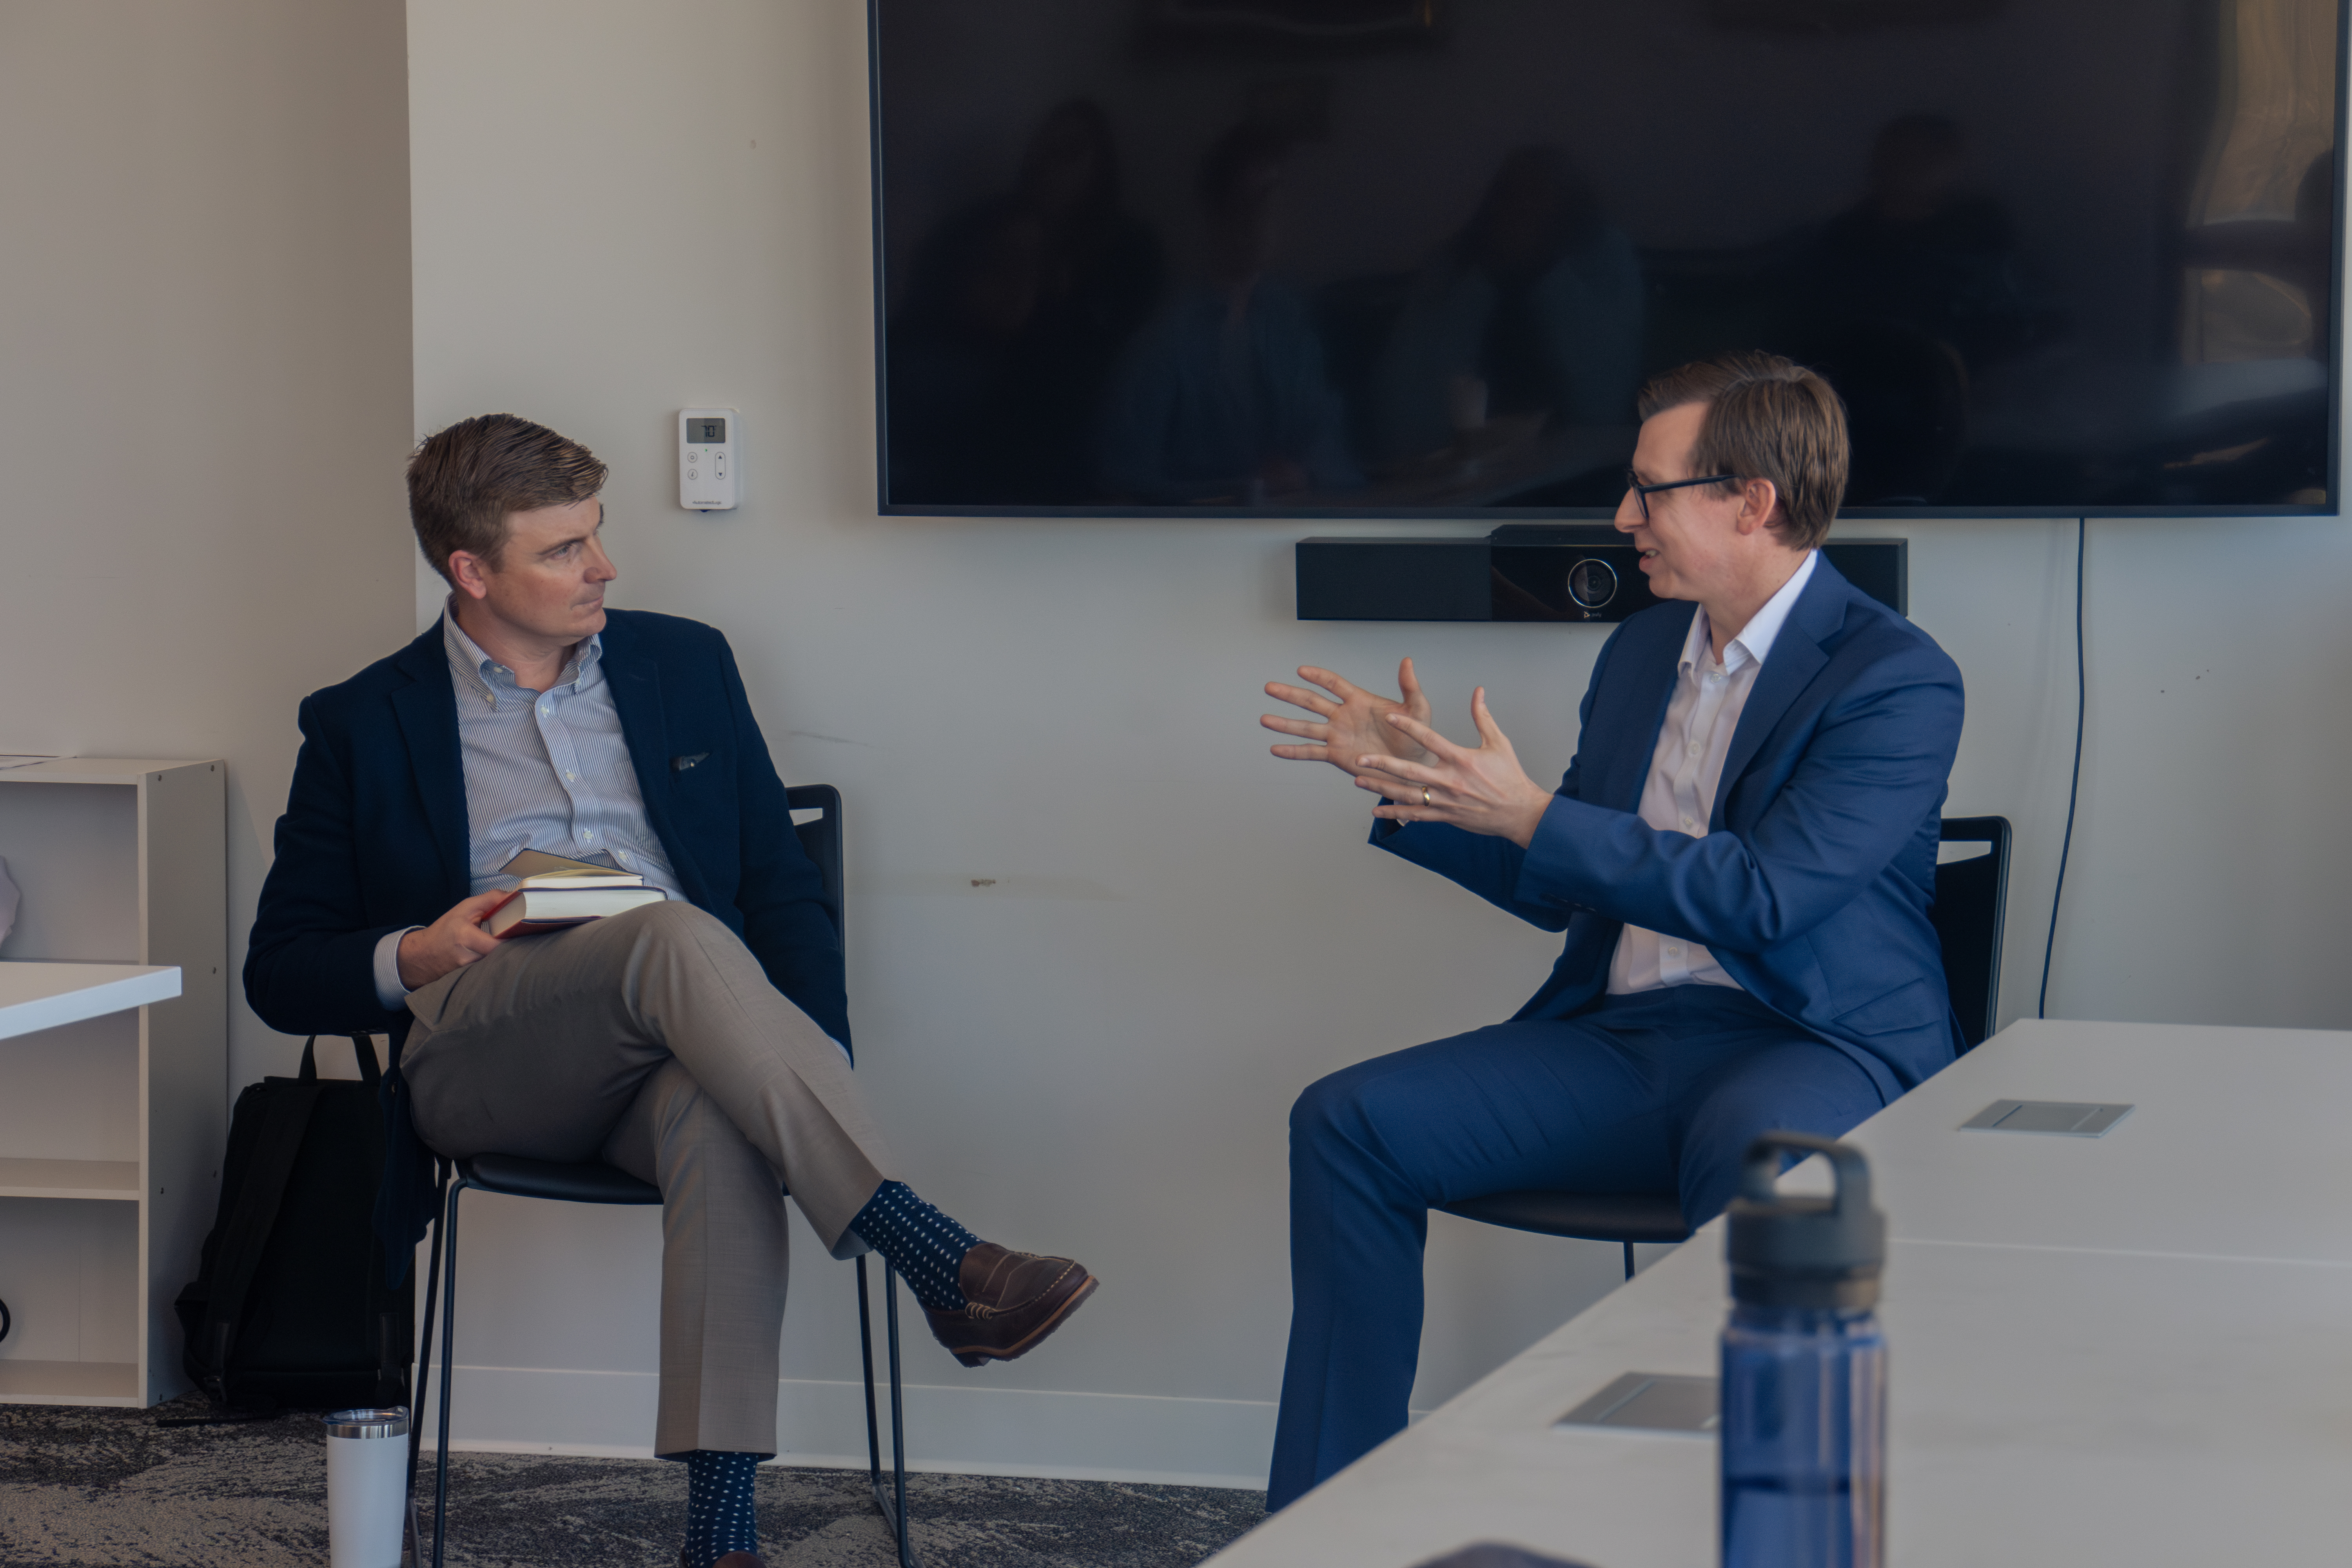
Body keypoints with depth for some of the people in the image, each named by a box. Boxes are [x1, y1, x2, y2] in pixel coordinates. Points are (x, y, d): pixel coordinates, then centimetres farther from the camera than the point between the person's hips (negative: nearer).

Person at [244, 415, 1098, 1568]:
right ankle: (938, 1264, -44)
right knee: (678, 937, -35)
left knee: (719, 1116, -38)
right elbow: (281, 974, 12)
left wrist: (820, 1078, -1)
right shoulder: (365, 725, 13)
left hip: (676, 1051, 2)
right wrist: (416, 957, -10)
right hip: (480, 1059, -2)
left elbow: (780, 890, 17)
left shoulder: (684, 664, 20)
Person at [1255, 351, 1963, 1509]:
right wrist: (1411, 787, 11)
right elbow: (1562, 890, 24)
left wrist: (1531, 815, -21)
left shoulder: (1897, 681, -8)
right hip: (1620, 1038, 7)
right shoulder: (1641, 651, 17)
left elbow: (1761, 895, -20)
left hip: (1809, 1042, -7)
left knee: (1754, 1159, -42)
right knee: (1349, 1123, -11)